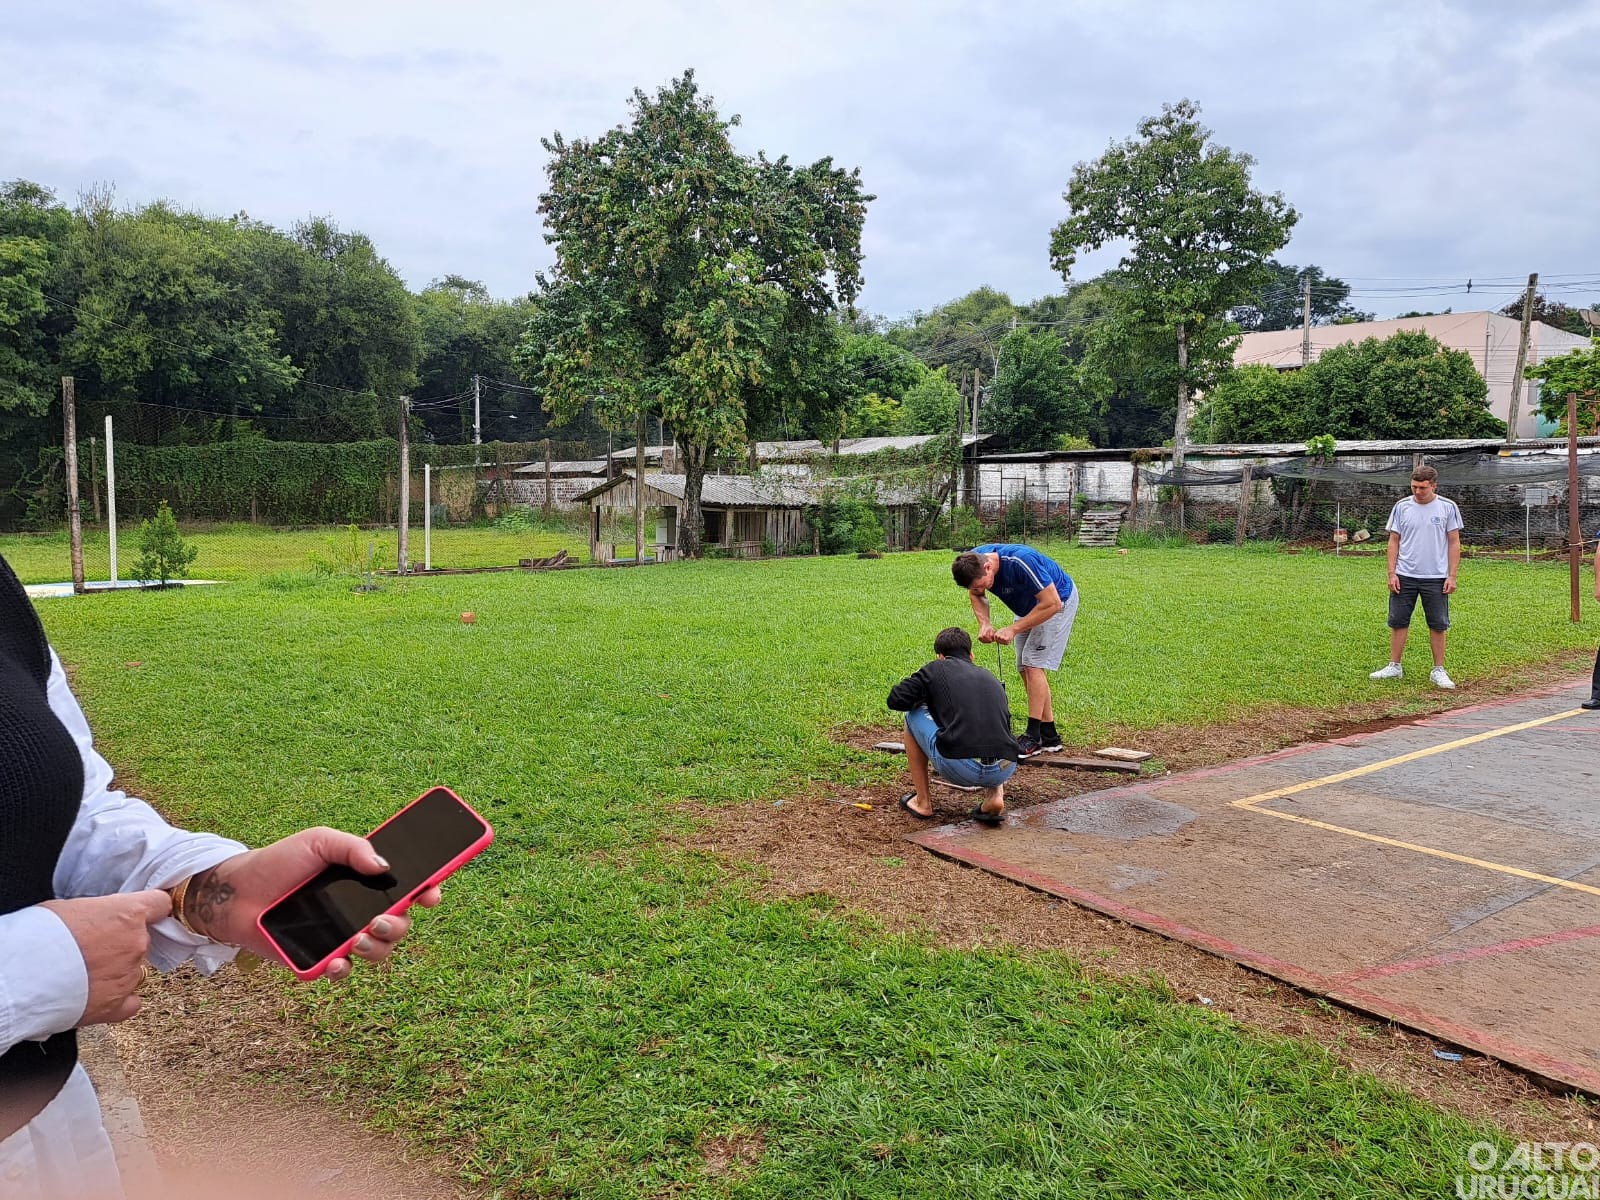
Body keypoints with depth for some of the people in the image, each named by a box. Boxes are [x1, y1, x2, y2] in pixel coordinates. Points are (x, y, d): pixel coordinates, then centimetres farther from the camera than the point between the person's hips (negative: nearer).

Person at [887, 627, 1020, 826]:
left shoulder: (938, 668, 13)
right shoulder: (991, 679, 27)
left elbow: (895, 699, 8)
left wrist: (928, 698, 29)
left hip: (960, 768, -4)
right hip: (1005, 770, 5)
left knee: (912, 716, 22)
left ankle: (923, 802, 25)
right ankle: (995, 796, 14)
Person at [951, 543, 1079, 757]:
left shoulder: (1020, 562, -40)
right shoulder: (972, 561, -19)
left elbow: (1052, 604, -34)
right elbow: (976, 595, 1)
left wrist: (1013, 629, -32)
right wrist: (984, 623, -18)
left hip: (1059, 600, -8)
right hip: (1029, 605, 8)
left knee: (1033, 664, -16)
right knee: (1025, 669, 4)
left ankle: (1033, 737, -13)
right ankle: (1049, 736, 11)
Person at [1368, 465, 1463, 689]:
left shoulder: (1448, 507, 0)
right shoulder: (1402, 507, 3)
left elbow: (1454, 543, 2)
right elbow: (1394, 541, 6)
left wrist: (1452, 576, -5)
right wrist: (1392, 573, -1)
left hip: (1436, 578, -1)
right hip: (1404, 576, 2)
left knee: (1438, 626, 4)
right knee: (1398, 622, 4)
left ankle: (1439, 671, 12)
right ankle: (1394, 666, 13)